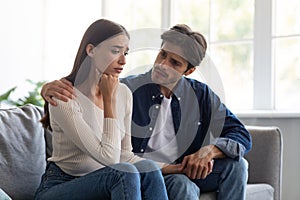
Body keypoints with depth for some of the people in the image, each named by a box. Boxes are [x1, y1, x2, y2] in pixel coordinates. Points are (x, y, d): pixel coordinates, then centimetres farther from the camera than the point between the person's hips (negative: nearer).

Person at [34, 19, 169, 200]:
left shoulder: (123, 93, 3)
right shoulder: (64, 99, -19)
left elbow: (125, 155, 8)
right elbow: (109, 158, -22)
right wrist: (109, 100, -18)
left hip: (105, 184, 6)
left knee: (148, 169, -24)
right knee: (123, 172, -32)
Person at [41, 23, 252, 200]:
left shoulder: (201, 95, 2)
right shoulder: (128, 89, -6)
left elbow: (242, 136, 0)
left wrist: (209, 151, -20)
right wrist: (50, 87, -28)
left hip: (186, 171, 4)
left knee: (236, 164, -17)